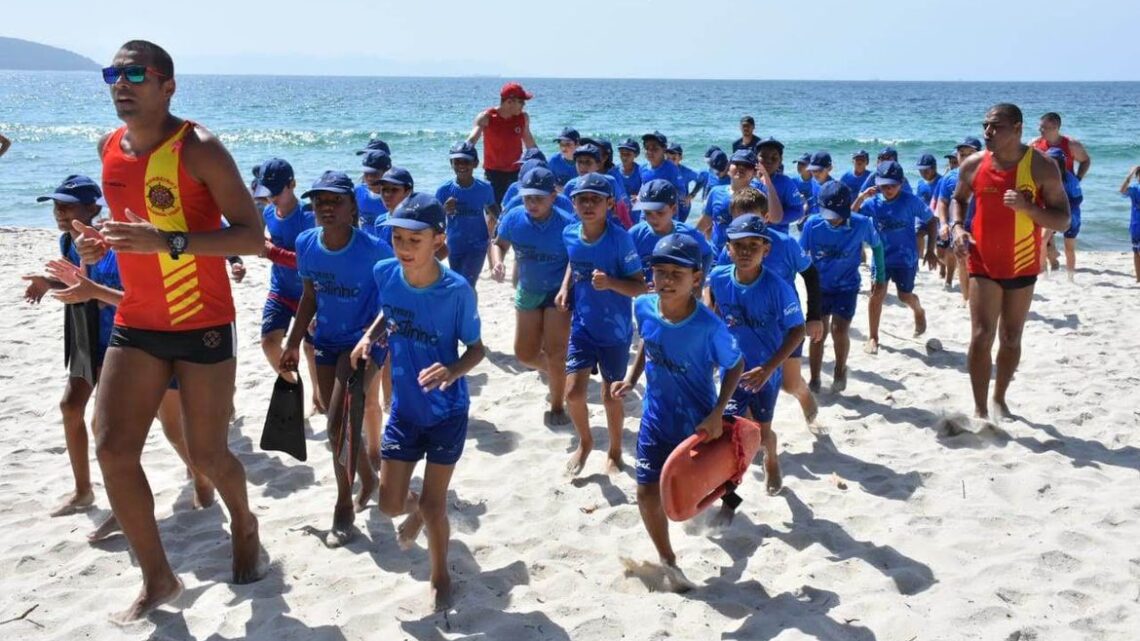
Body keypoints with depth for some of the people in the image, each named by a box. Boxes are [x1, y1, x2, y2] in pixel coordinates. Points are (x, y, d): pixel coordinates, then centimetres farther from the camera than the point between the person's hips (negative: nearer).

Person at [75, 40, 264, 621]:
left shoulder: (198, 149, -16)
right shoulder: (109, 147, 6)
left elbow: (252, 235, -20)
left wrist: (167, 242, -31)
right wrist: (101, 242, 1)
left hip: (203, 324, -6)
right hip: (135, 323, 6)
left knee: (207, 453, 4)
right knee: (112, 448, -3)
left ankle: (244, 526, 38)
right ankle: (158, 578, 12)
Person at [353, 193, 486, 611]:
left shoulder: (457, 290, -23)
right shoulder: (385, 273, -12)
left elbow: (477, 348, -12)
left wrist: (452, 371, -32)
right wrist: (370, 336, -9)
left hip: (447, 411, -3)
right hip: (404, 408, 4)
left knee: (433, 503, 3)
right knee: (390, 504, 7)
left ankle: (441, 574, 32)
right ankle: (417, 510, 46)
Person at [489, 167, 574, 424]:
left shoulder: (567, 223, -22)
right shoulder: (514, 218, -11)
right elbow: (499, 243, 5)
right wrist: (497, 264, -16)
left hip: (558, 293, -5)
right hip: (527, 292, 5)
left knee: (554, 354, -3)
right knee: (524, 354, 11)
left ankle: (557, 406, 18)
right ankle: (556, 372, 43)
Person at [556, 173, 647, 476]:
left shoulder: (620, 238, -20)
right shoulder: (570, 234, -6)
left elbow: (641, 287, -18)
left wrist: (611, 282, -35)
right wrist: (565, 287, 0)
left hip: (615, 331, -3)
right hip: (582, 326, 3)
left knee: (611, 395, 10)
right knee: (573, 392, -2)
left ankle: (615, 451, 35)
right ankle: (585, 442, 28)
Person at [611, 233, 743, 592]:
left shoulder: (709, 326, -27)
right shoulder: (644, 307, -14)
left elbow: (735, 365, -13)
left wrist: (717, 414, -21)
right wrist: (631, 379, -1)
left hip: (697, 422, -3)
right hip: (656, 418, 4)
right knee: (648, 493, 3)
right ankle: (667, 560, 28)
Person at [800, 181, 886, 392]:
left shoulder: (861, 224, -18)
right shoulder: (813, 224, -18)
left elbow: (877, 246, 2)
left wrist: (880, 275, 9)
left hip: (847, 287, -1)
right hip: (819, 286, 1)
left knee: (839, 330, -10)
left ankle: (840, 370, 18)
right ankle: (814, 380, 17)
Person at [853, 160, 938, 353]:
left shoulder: (910, 201, -12)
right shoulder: (873, 202, -7)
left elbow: (930, 221, -1)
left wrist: (930, 250, -2)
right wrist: (861, 198, -25)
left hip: (906, 257, -1)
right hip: (881, 256, 1)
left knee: (904, 295, 7)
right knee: (877, 293, -11)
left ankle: (919, 312, 44)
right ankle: (873, 337, 0)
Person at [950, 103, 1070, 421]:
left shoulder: (1042, 166, -10)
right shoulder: (973, 165, -4)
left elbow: (1063, 221, -9)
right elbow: (958, 198, 16)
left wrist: (1027, 207, -26)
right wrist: (957, 227, -4)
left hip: (1023, 266, 0)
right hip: (983, 264, 0)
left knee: (1011, 338, 13)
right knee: (982, 336, -10)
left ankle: (999, 399, 32)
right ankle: (980, 409, -4)